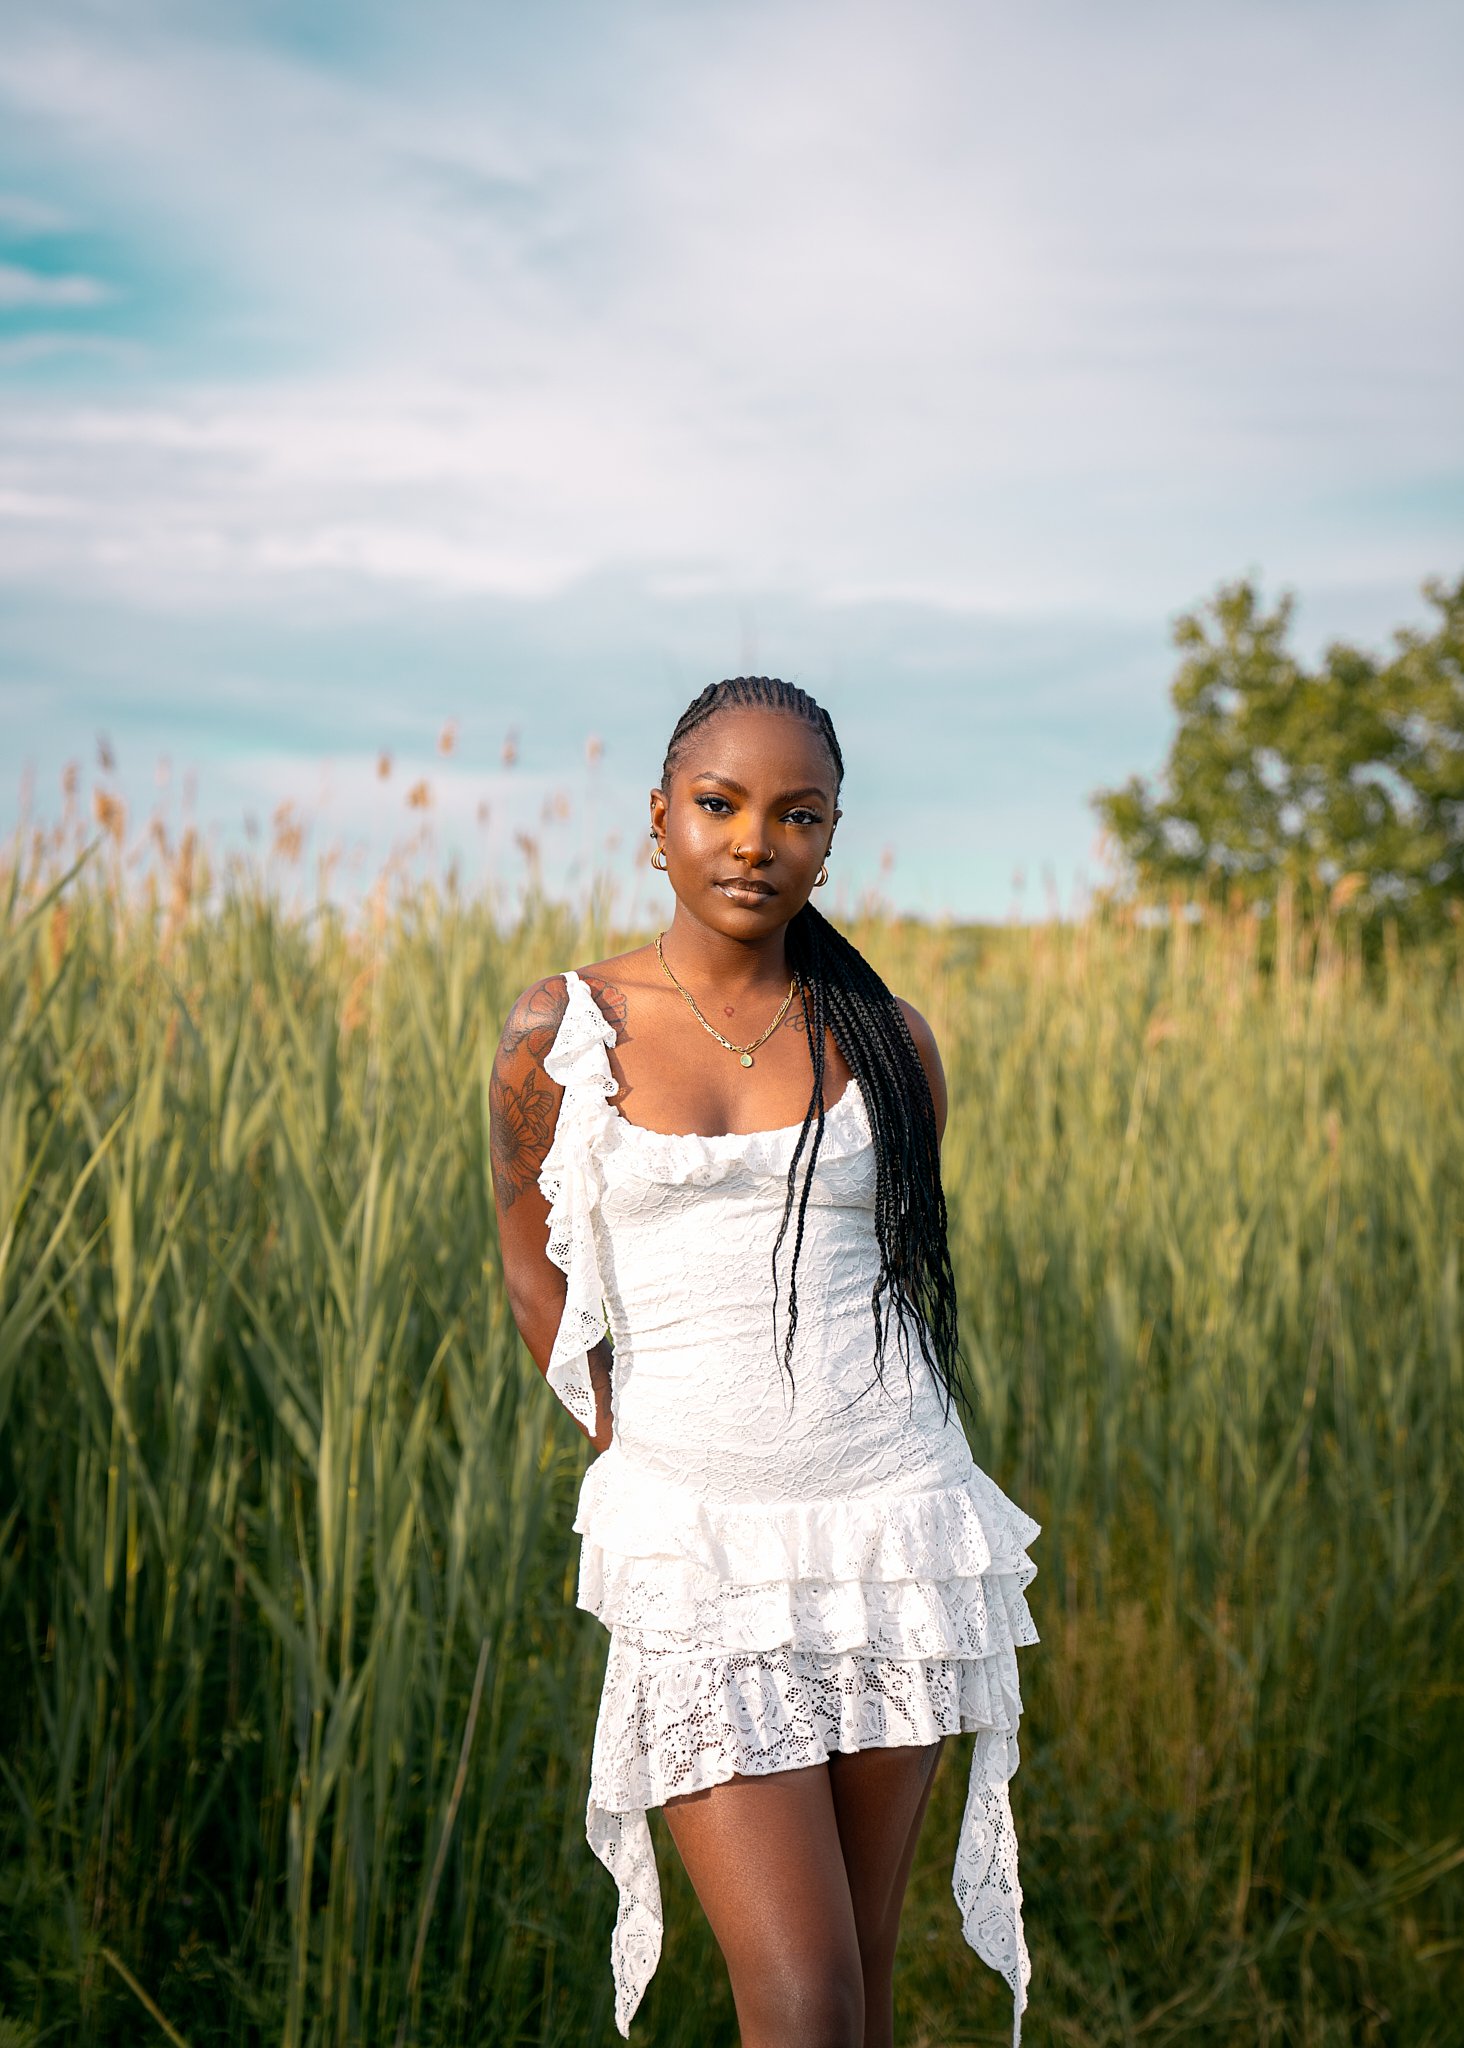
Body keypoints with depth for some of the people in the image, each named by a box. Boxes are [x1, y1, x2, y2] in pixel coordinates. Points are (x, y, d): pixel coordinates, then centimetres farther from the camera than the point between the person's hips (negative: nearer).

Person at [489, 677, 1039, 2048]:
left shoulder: (883, 1040, 4)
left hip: (891, 1524, 3)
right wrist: (632, 1454, 4)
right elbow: (534, 1268, 12)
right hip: (693, 1540, -2)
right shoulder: (561, 1032, -1)